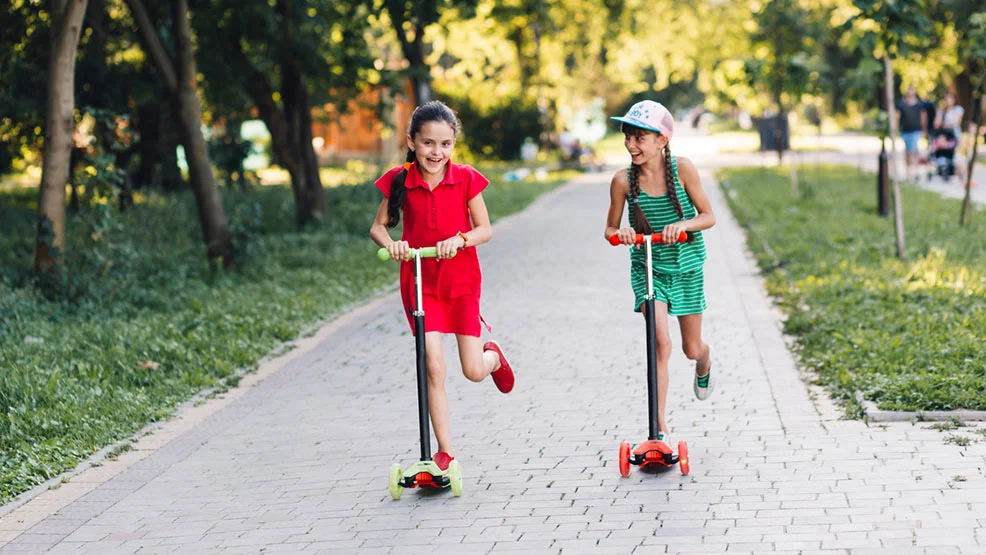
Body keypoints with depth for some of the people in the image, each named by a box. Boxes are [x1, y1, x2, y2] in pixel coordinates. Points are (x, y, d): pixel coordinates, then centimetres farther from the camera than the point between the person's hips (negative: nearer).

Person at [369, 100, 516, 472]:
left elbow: (485, 229, -5)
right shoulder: (399, 180, -5)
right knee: (433, 367, -9)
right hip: (419, 281, 0)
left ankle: (494, 356, 39)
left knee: (474, 370, 0)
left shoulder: (465, 179, -7)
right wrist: (389, 243, -21)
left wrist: (460, 239, -25)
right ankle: (445, 452, 1)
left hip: (461, 280, 0)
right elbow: (378, 226, 1)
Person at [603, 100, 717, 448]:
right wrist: (621, 233, -23)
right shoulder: (623, 180, -12)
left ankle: (704, 367, 54)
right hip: (647, 268, -1)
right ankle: (660, 429, -11)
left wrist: (682, 225, -28)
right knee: (661, 343, -18)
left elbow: (709, 216, -8)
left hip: (686, 266, 1)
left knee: (691, 347, 13)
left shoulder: (682, 169, -14)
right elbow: (610, 230, 0)